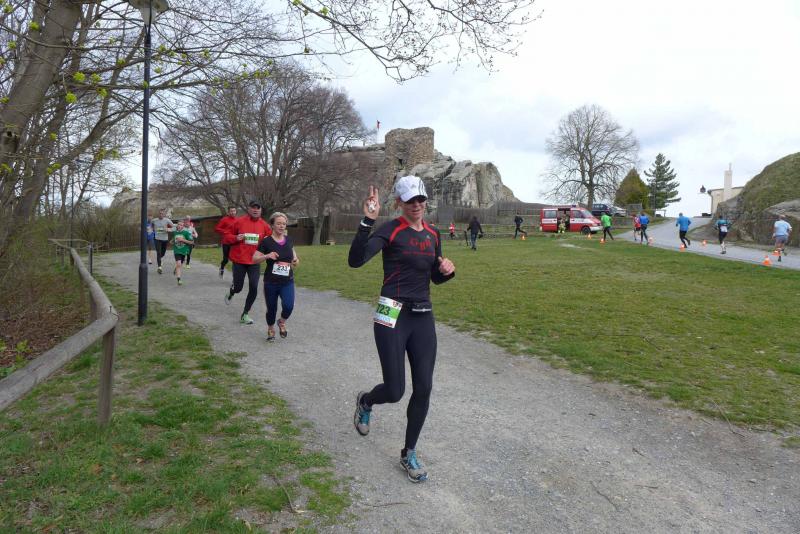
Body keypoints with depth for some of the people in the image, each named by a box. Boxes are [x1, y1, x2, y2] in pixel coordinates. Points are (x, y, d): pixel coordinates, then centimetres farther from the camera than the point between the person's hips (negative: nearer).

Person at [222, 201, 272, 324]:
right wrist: (236, 238, -16)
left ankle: (245, 315, 13)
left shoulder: (264, 225, 1)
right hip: (239, 260, -2)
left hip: (254, 261, 2)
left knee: (253, 289, -4)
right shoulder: (239, 222, -5)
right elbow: (226, 237, 2)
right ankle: (231, 293, 46)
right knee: (238, 287, 5)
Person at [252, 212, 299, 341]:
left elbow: (293, 254, 20)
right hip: (271, 282, -2)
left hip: (288, 281, 2)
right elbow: (254, 259, -4)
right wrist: (267, 256, -21)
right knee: (271, 309, 9)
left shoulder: (288, 240, 4)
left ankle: (282, 322, 16)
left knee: (288, 306, -17)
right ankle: (270, 329, 37)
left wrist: (295, 260, -2)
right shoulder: (266, 242, -7)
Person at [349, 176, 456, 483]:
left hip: (423, 317, 6)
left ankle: (409, 454, 24)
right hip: (393, 316, -5)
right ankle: (365, 401, 36)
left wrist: (447, 271, -1)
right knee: (394, 391, -2)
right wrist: (368, 221, -32)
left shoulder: (432, 235, 11)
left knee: (424, 389, 4)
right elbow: (355, 260, -24)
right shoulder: (390, 230, -8)